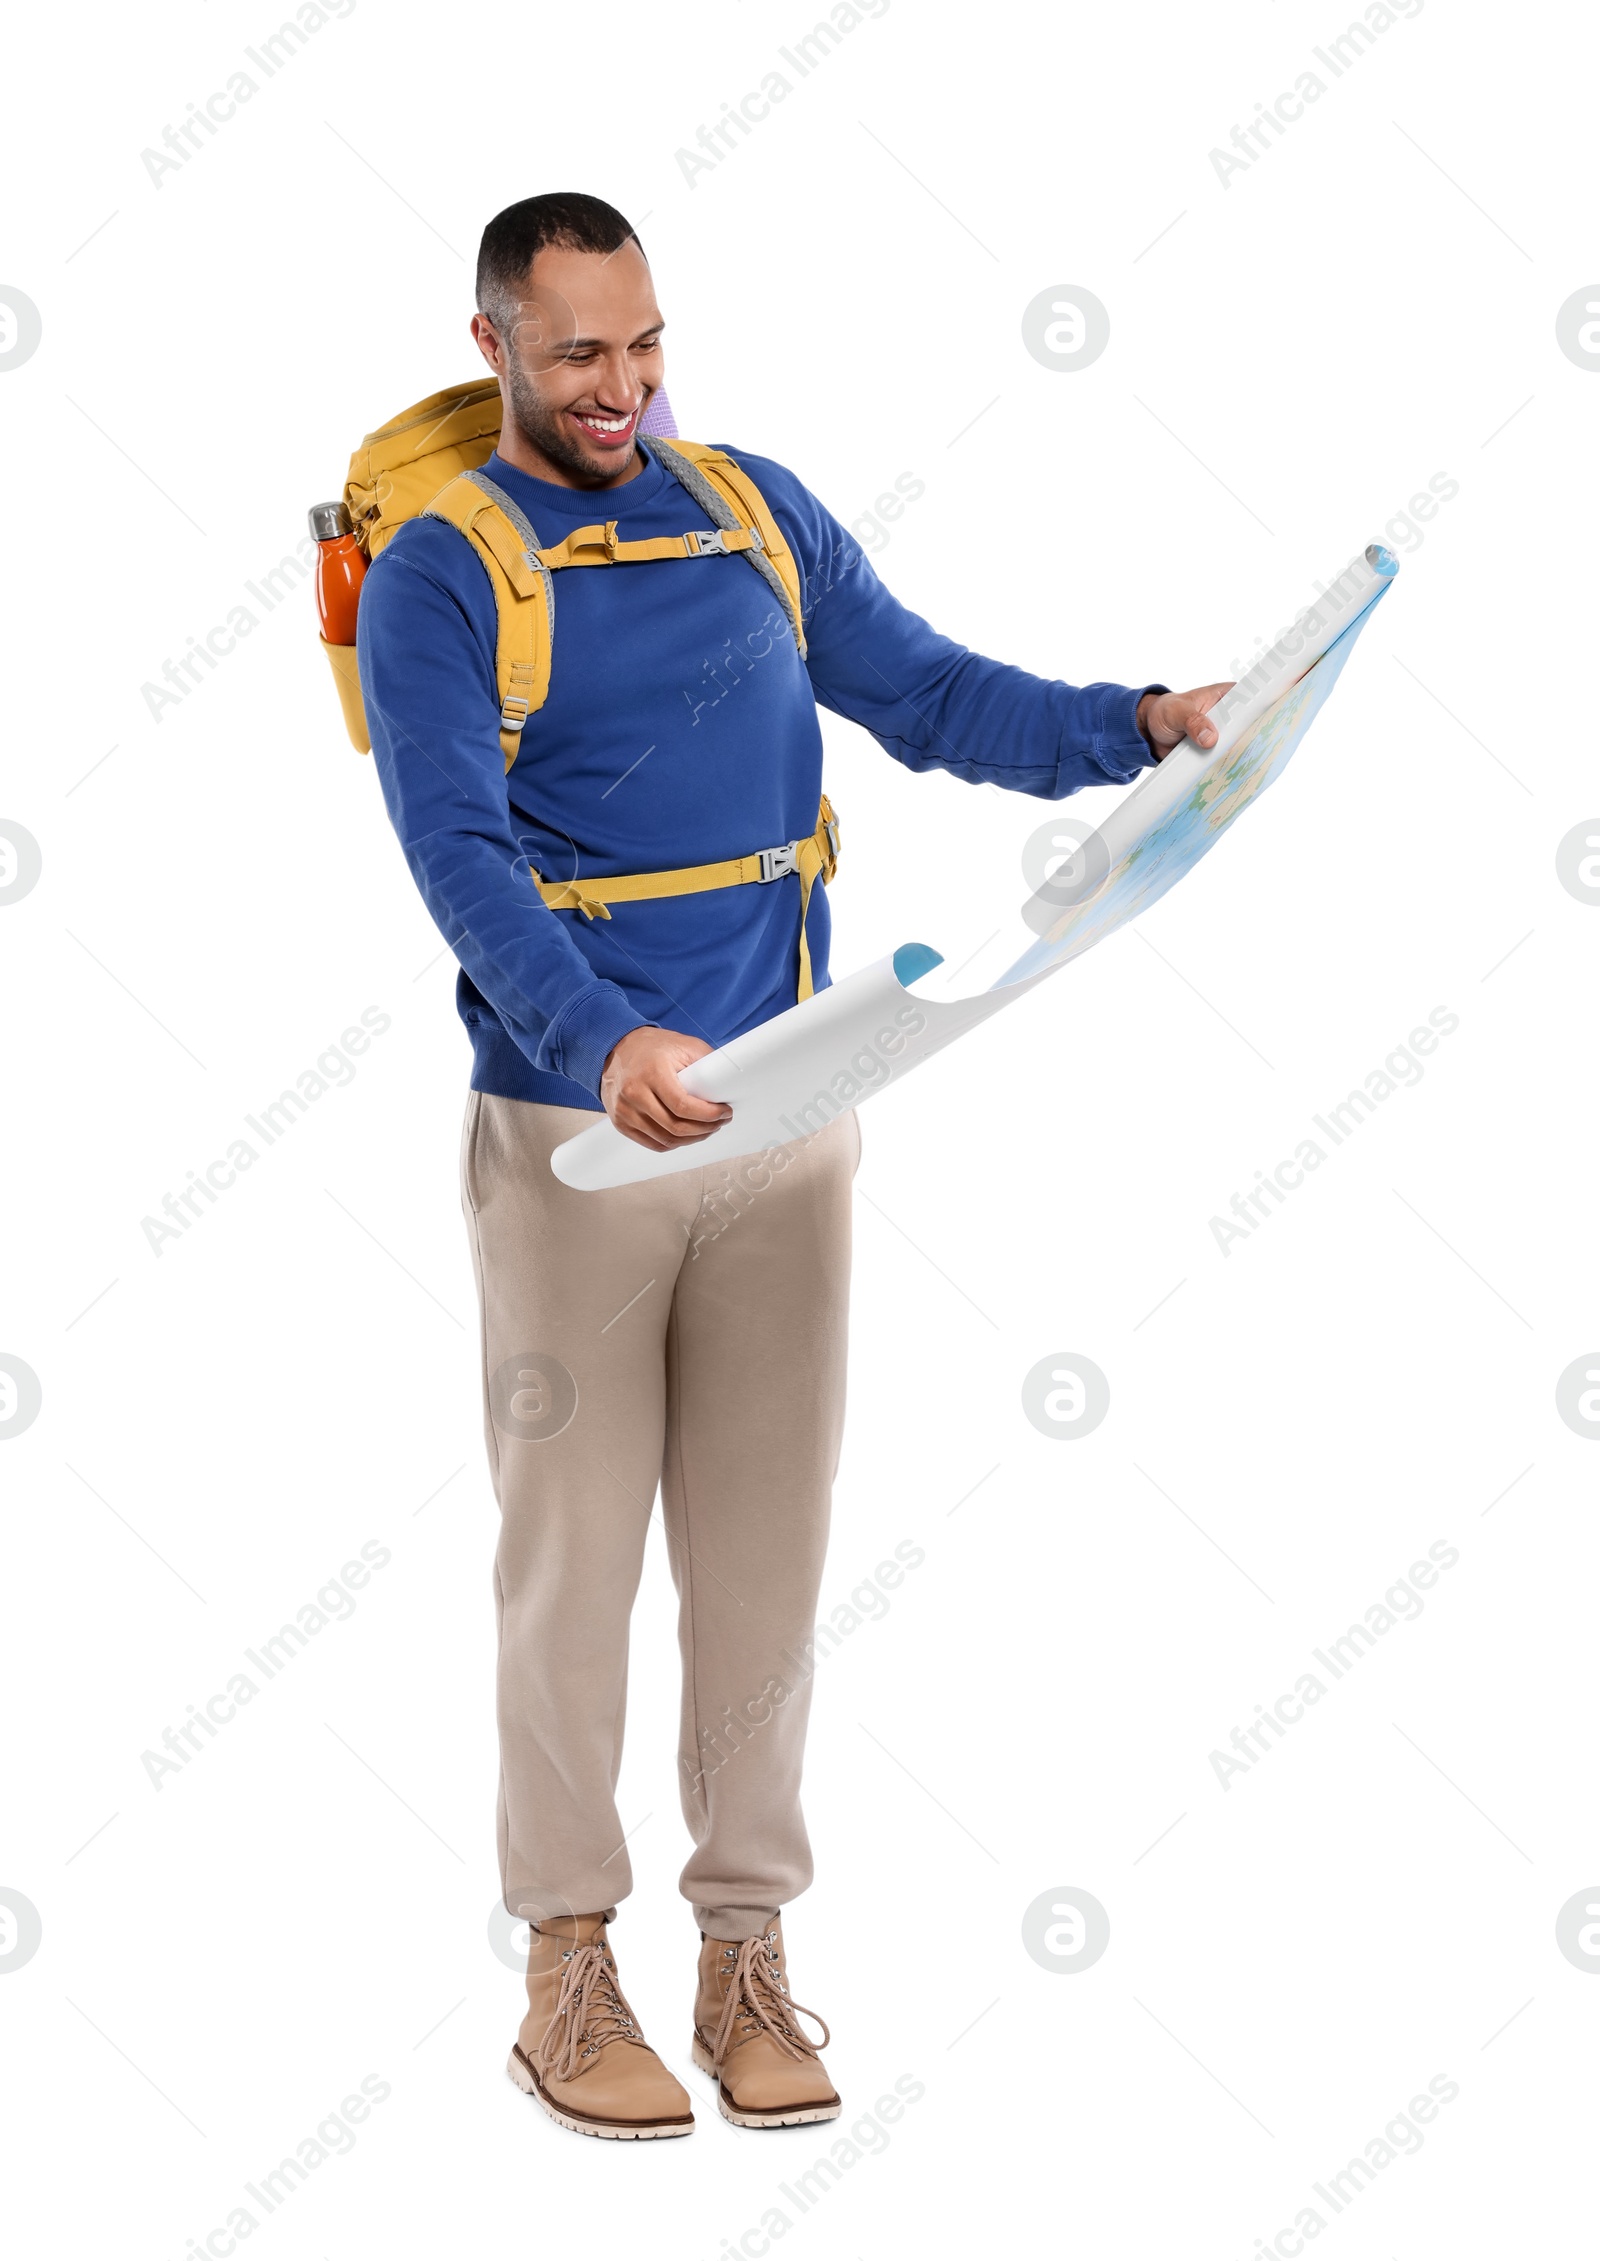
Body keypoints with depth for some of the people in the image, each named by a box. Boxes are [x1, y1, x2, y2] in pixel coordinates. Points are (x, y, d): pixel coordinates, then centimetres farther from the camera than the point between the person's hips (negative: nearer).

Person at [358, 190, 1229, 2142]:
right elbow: (461, 852, -16)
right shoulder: (438, 579, -5)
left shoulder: (757, 511, 9)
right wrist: (605, 1042, -32)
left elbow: (927, 693, 11)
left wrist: (1134, 724, -7)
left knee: (766, 1541, 7)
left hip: (784, 1110, 4)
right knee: (574, 1545, 2)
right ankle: (566, 1966, 13)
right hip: (574, 1123, -4)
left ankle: (746, 1947, 17)